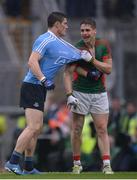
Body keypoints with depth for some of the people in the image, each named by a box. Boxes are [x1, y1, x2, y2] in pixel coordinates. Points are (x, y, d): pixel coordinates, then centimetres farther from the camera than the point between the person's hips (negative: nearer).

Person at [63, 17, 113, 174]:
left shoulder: (104, 45, -1)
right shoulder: (76, 48, -10)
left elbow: (109, 69, -4)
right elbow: (67, 73, -14)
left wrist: (93, 61, -19)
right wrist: (69, 95, -24)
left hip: (99, 93, 2)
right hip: (80, 93, -2)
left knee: (102, 129, -3)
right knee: (76, 129, 0)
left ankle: (106, 164, -5)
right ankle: (77, 164, 13)